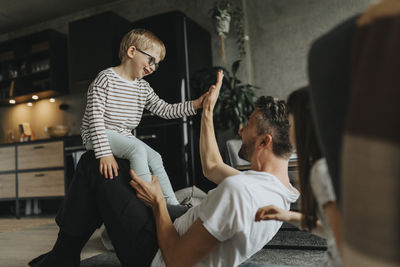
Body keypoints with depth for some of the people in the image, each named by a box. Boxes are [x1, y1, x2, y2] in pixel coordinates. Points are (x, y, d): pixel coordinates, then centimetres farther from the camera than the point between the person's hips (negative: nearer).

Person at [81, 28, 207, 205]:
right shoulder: (106, 79, -13)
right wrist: (104, 153, -29)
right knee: (138, 150, -29)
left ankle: (172, 205, -5)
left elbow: (166, 110, 4)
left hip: (124, 136, 7)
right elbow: (96, 117, -20)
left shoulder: (143, 88, 8)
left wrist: (196, 104, -9)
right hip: (97, 136, -7)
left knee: (154, 158, -11)